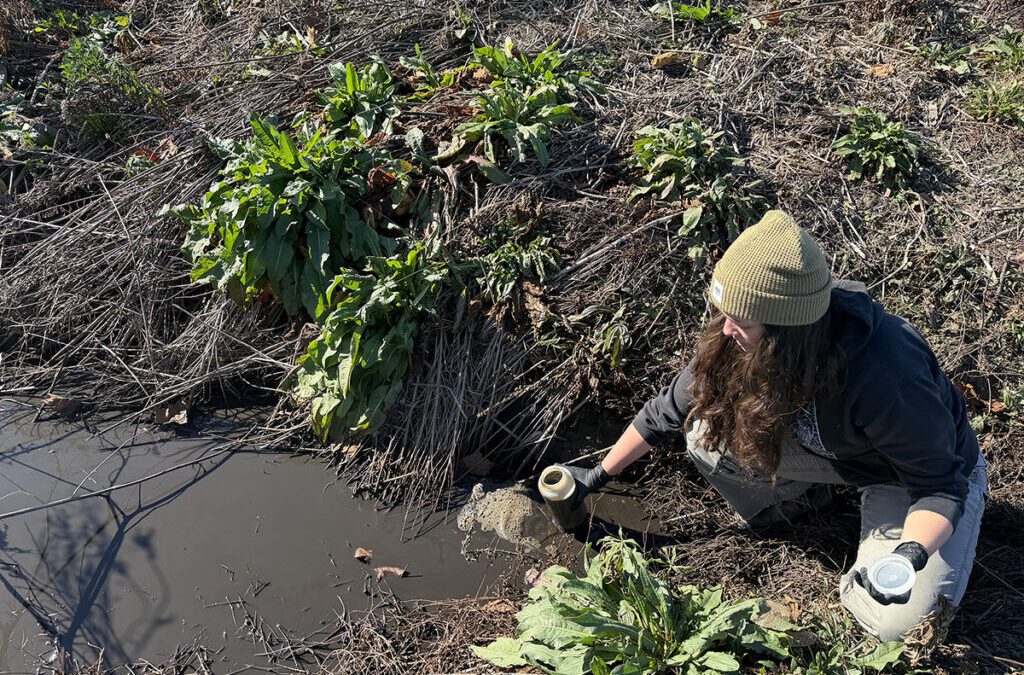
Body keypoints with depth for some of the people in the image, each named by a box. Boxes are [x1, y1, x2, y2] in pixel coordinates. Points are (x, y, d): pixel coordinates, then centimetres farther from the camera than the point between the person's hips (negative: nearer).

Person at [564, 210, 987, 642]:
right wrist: (599, 476, -3)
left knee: (897, 623, -23)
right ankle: (797, 498, 9)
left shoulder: (885, 376, -40)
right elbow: (670, 408, -8)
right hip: (836, 449, 4)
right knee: (708, 433, -19)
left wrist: (911, 554, -46)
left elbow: (941, 487, -27)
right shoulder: (735, 342, -23)